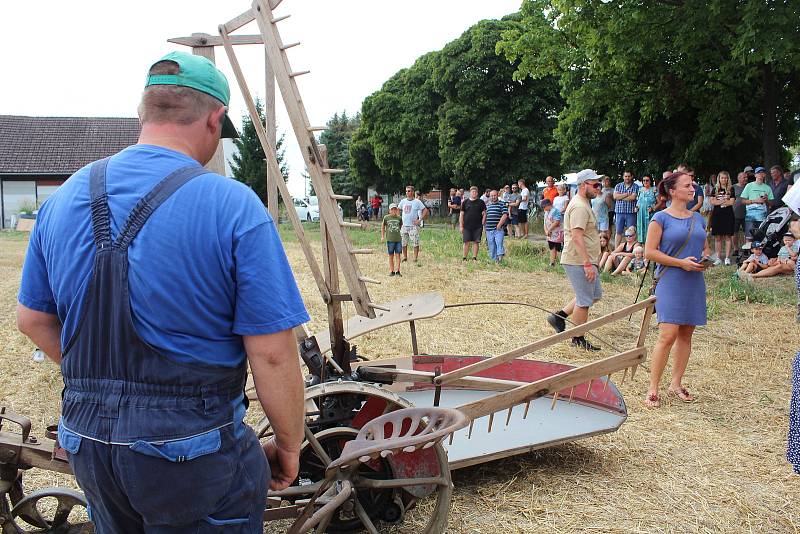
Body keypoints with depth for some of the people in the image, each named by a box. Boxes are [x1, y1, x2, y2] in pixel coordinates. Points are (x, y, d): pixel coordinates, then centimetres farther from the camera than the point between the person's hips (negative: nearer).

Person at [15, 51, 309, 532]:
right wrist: (289, 445, -3)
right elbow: (272, 353, -18)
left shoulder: (63, 200, 1)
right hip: (193, 452, -5)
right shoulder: (234, 207, -18)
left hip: (85, 443, 6)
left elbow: (33, 318, 11)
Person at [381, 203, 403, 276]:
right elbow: (383, 226, 15)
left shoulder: (399, 218, 5)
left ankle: (397, 271, -1)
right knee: (391, 256, 6)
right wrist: (382, 236, 13)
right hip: (390, 239, -1)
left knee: (398, 255, -2)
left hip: (398, 239, 1)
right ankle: (391, 271, 12)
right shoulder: (386, 218, 2)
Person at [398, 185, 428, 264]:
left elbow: (425, 210, -3)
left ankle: (415, 259, 2)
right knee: (403, 243, 9)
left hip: (413, 226, -4)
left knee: (415, 243, -5)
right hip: (404, 225, 4)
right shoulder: (403, 201, 9)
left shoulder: (417, 201, -4)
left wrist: (420, 220, -8)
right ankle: (405, 257, 23)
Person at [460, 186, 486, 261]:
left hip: (478, 226, 0)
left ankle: (474, 257, 10)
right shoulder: (465, 202, 6)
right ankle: (464, 258, 7)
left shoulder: (481, 202, 5)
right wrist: (461, 226, 2)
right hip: (467, 226, 0)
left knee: (476, 242, 2)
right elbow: (462, 214, 8)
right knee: (466, 242, -1)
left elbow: (484, 214, 7)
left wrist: (483, 223, -3)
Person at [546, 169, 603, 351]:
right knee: (584, 300, -2)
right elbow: (577, 236, -26)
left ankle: (559, 316, 19)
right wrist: (587, 264, -28)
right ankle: (578, 339, 11)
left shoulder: (584, 204, 17)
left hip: (585, 261, 11)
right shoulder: (579, 207, -18)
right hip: (579, 261, -11)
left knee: (595, 294, 18)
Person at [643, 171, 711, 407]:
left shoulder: (698, 218, 13)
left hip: (694, 283, 6)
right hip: (671, 282, -6)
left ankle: (676, 383, 23)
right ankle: (653, 389, -5)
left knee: (686, 334, 10)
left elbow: (705, 248, 23)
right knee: (668, 335, -13)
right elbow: (650, 251, -9)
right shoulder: (661, 218, -5)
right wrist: (681, 263, -15)